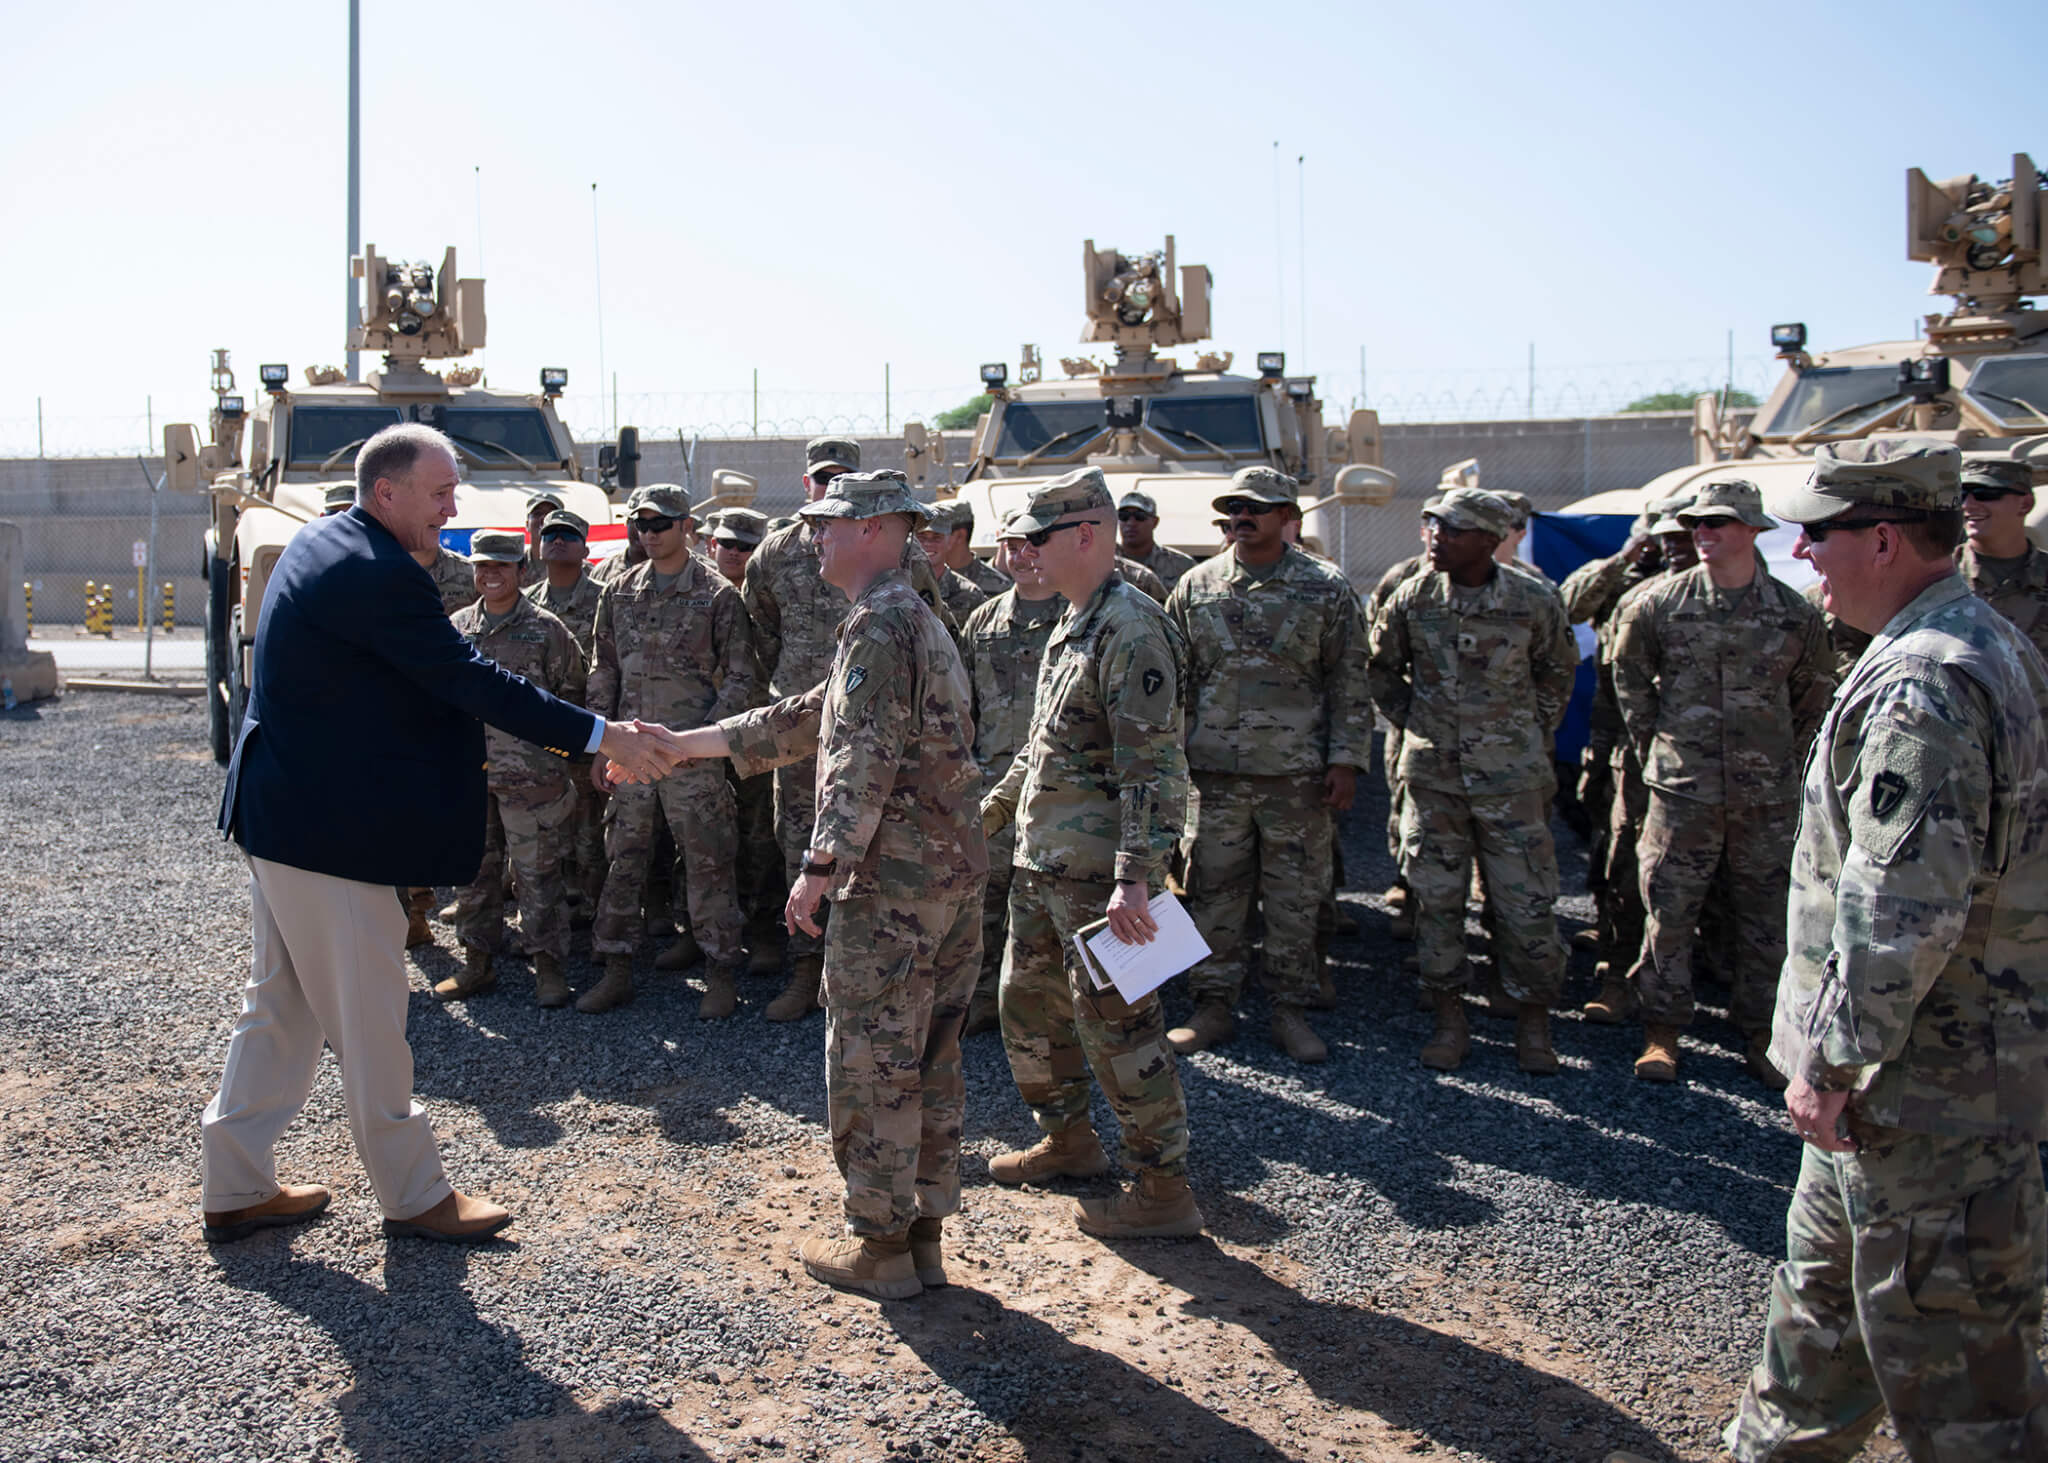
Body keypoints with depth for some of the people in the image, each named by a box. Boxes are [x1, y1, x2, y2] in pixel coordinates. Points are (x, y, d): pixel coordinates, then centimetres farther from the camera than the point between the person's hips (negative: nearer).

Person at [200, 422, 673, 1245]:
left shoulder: (320, 543, 11)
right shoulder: (375, 573, -21)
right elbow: (471, 681, -24)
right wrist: (601, 737, -22)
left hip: (281, 815, 10)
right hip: (328, 831, -10)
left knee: (281, 1007, 18)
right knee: (368, 1019, 2)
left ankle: (237, 1187, 28)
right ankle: (413, 1197, 17)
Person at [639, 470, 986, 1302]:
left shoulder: (879, 622, -13)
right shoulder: (919, 620, 20)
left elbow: (864, 759, -22)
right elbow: (808, 720, 22)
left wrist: (820, 863, -20)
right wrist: (682, 745, 22)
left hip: (891, 881, -10)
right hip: (955, 873, 10)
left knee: (870, 1062, 1)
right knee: (930, 1057, 14)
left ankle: (879, 1245, 10)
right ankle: (924, 1229, 24)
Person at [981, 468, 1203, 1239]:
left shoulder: (1131, 628, -18)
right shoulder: (1070, 625, 14)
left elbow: (1155, 766, -24)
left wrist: (1136, 879, -29)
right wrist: (991, 810, 29)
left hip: (1097, 873, -10)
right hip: (1041, 861, 10)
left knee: (1116, 1023, -3)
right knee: (1027, 1002, 19)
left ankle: (1164, 1189, 8)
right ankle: (1069, 1138, 37)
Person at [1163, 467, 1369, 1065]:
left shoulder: (1327, 590, 2)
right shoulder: (1195, 586, 6)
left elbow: (1349, 682, 3)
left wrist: (1345, 761, -3)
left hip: (1297, 773, -1)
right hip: (1214, 771, 1)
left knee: (1295, 896, 6)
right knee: (1213, 892, 6)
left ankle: (1291, 1011, 17)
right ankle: (1214, 1007, 18)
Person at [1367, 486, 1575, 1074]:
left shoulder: (1535, 601, -6)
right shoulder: (1413, 597, -2)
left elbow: (1558, 672, 11)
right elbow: (1381, 668, 14)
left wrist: (1534, 735, 9)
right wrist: (1410, 722, 7)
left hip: (1511, 776, -2)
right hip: (1433, 772, 2)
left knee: (1527, 904, 1)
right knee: (1435, 899, 6)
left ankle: (1534, 1025, 16)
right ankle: (1449, 1019, 19)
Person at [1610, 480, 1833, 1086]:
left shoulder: (1796, 613, 0)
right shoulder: (1660, 603, -2)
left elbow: (1815, 692, 14)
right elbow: (1628, 674, 11)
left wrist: (1784, 757, 11)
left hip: (1768, 794, 1)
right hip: (1682, 787, -1)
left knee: (1765, 916, 9)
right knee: (1669, 913, 3)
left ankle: (1760, 1030, 22)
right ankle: (1661, 1029, 15)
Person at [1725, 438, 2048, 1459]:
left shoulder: (1919, 687, -24)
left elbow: (1903, 909, -29)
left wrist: (1831, 1061, -19)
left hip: (1927, 1079, -11)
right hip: (1961, 1051, 11)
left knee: (1943, 1336, 1)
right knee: (1825, 1284, 24)